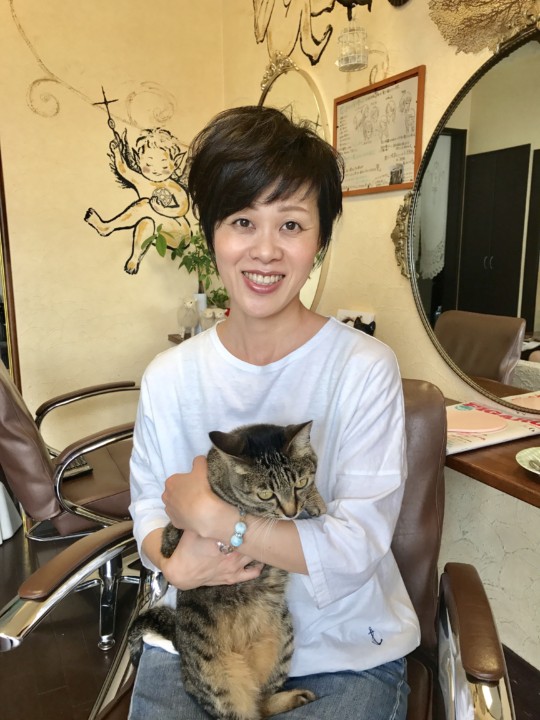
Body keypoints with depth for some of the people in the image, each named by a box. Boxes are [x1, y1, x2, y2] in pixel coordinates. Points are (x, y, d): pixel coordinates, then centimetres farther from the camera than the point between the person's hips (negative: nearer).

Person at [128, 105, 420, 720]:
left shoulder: (365, 369, -15)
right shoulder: (167, 377, -4)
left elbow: (358, 546, -18)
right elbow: (148, 507, 3)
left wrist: (210, 515, -20)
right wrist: (178, 561, -18)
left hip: (345, 652, -1)